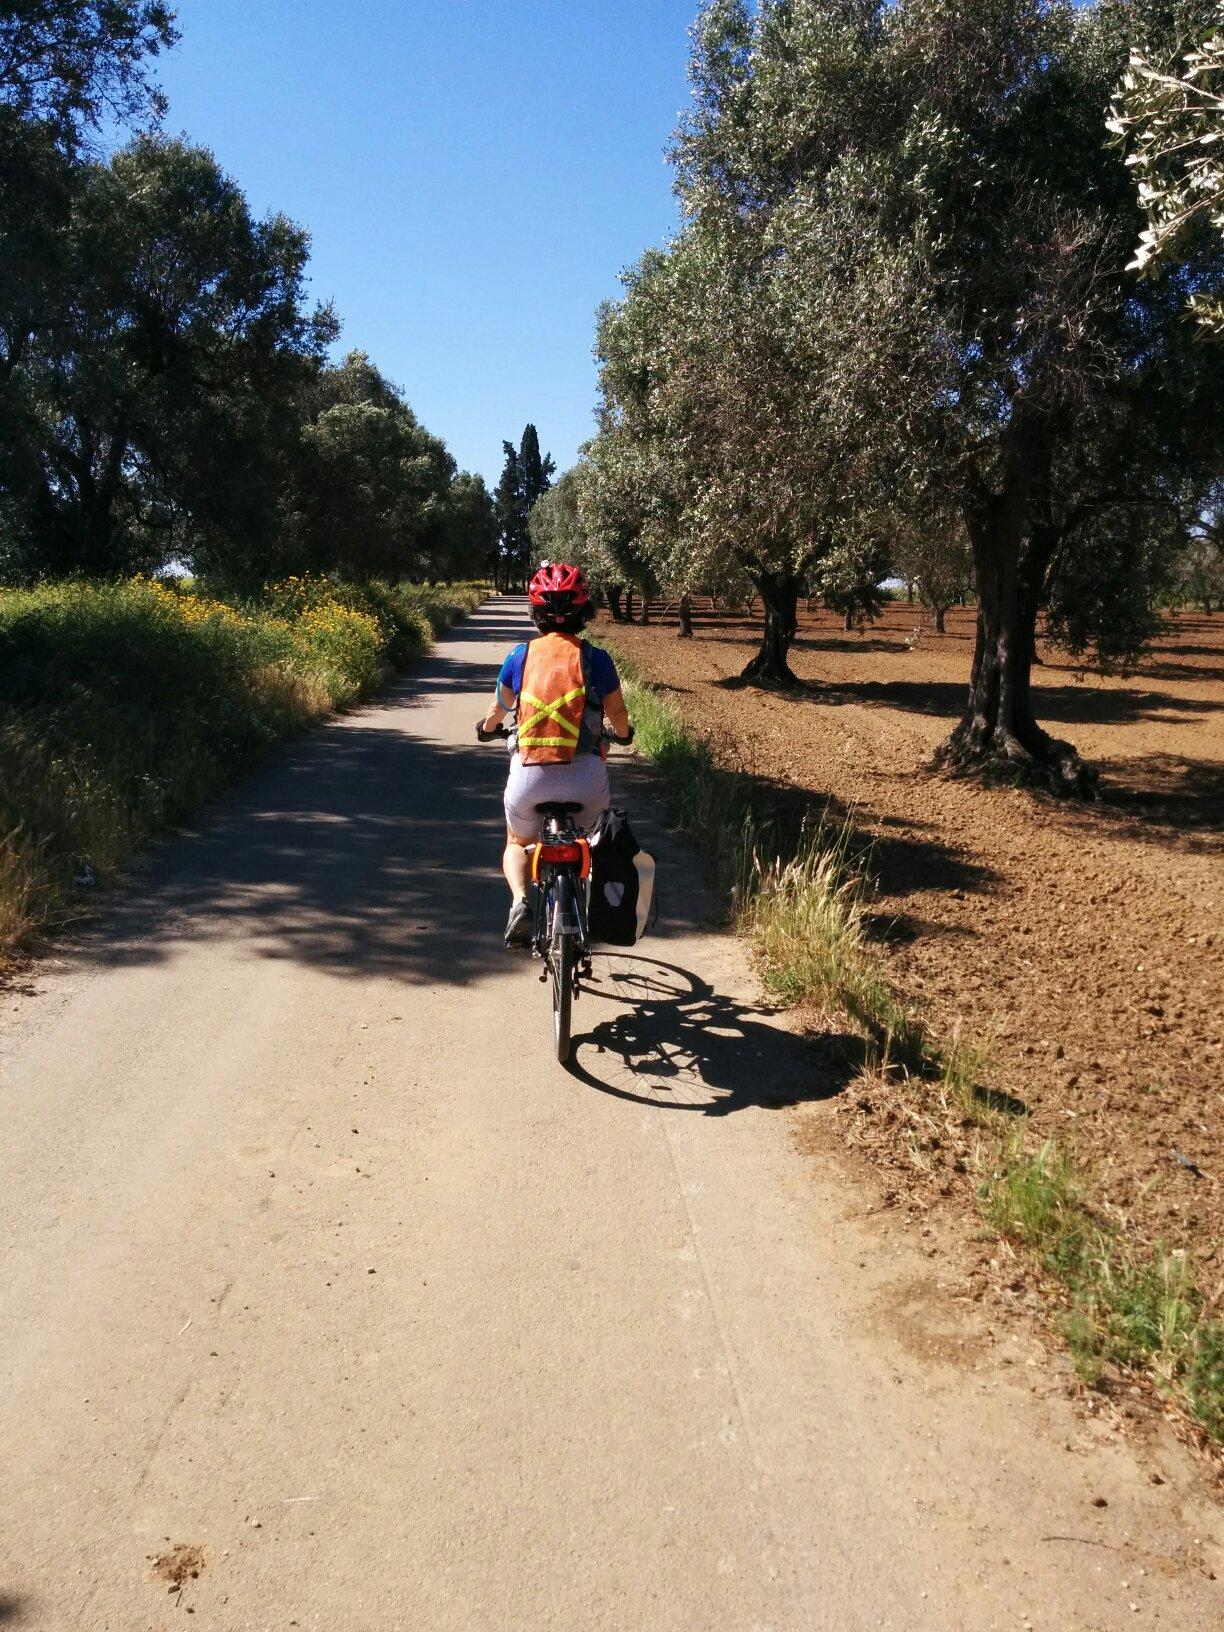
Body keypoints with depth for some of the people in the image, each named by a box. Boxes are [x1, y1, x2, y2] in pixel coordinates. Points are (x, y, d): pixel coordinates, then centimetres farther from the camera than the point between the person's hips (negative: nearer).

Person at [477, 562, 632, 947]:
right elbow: (618, 714, 11)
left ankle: (519, 901, 0)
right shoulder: (596, 659, 0)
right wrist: (625, 734, 35)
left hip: (529, 776, 1)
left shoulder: (520, 656, 4)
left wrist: (486, 728, 44)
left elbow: (499, 706, 21)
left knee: (518, 843, 26)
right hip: (585, 777, -1)